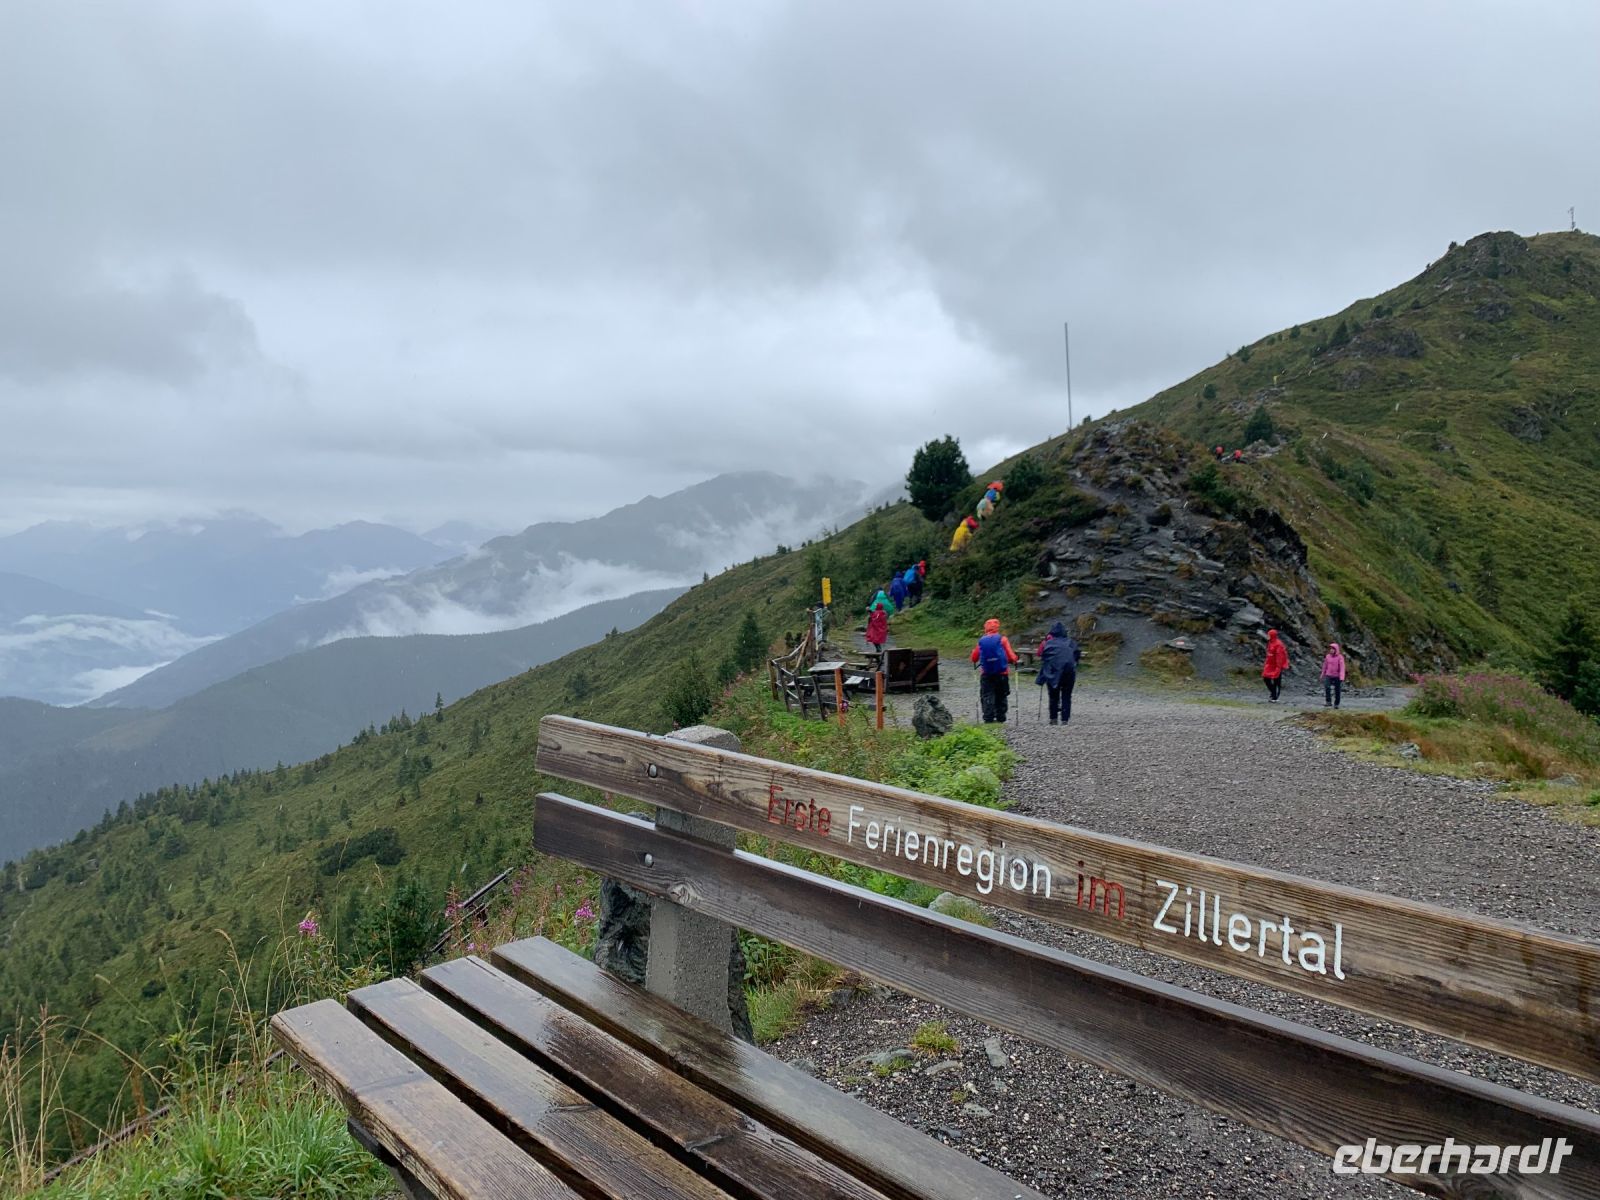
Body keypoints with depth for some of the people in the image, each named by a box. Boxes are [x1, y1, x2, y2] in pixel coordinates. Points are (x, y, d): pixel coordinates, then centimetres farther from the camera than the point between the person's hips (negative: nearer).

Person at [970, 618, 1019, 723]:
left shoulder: (981, 641, 0)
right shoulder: (1002, 639, -5)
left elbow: (974, 658, 5)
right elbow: (1011, 656, -9)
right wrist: (1016, 659, 13)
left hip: (986, 674, 0)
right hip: (1002, 673, 0)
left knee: (987, 696, 4)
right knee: (1001, 697, 14)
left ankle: (988, 719, -6)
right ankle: (1000, 719, 16)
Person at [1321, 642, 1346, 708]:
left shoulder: (1340, 657, -9)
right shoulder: (1327, 656, 3)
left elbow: (1342, 667, -15)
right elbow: (1325, 666, 13)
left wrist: (1342, 677, -24)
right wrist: (1323, 674, 19)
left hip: (1337, 676, -2)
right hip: (1329, 675, 2)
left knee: (1337, 690, 4)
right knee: (1327, 687, -20)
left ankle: (1336, 704, 17)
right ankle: (1328, 701, -14)